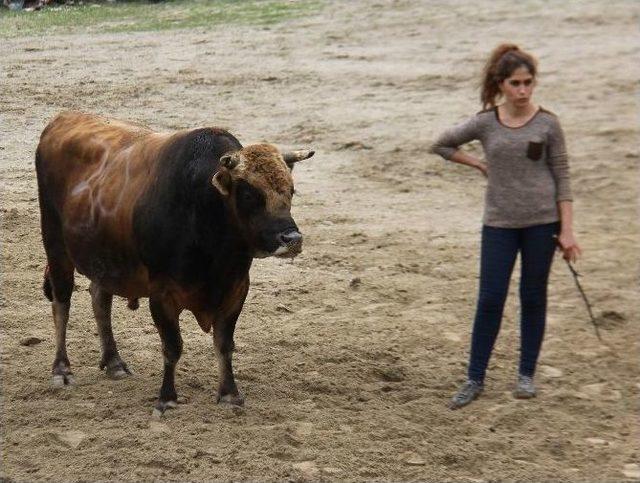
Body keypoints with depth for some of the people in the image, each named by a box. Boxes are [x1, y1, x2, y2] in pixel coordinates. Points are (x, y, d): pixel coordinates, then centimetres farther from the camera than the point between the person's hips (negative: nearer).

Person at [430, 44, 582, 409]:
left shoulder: (547, 124, -2)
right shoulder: (486, 123, 0)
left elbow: (562, 178, 0)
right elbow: (442, 145, 14)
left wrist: (567, 230, -5)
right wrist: (481, 165, 6)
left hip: (542, 221, 0)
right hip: (499, 223, 1)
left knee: (534, 298, 8)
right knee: (490, 300, 0)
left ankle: (527, 375, 21)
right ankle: (475, 379, 9)